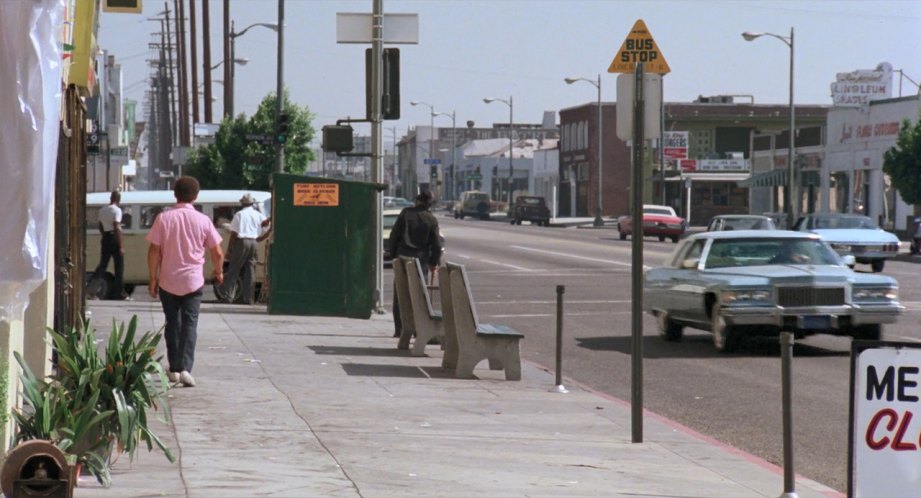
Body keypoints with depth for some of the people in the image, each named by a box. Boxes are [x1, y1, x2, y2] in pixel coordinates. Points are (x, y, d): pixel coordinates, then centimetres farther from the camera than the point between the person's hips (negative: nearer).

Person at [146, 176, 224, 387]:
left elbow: (154, 251, -6)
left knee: (172, 323, 14)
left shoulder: (163, 218, -5)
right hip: (193, 281, -1)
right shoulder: (202, 220, -4)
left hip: (168, 281, 1)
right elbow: (217, 253, 0)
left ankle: (174, 368, 19)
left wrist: (153, 278, 3)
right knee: (190, 324, 0)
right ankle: (185, 368, -15)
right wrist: (219, 272, 18)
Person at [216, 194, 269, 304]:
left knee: (233, 270, 0)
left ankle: (227, 296, -4)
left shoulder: (239, 214, 1)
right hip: (254, 243, 3)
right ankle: (249, 298, 4)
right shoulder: (258, 215, 11)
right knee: (250, 271, 6)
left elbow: (233, 234, -2)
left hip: (242, 242, -3)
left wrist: (229, 250, -1)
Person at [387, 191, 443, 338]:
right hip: (421, 260, 0)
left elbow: (394, 235, -1)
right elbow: (436, 244, 0)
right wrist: (434, 262, 11)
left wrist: (394, 253, 8)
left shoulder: (406, 213, -1)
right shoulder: (432, 220, 0)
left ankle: (399, 329, 2)